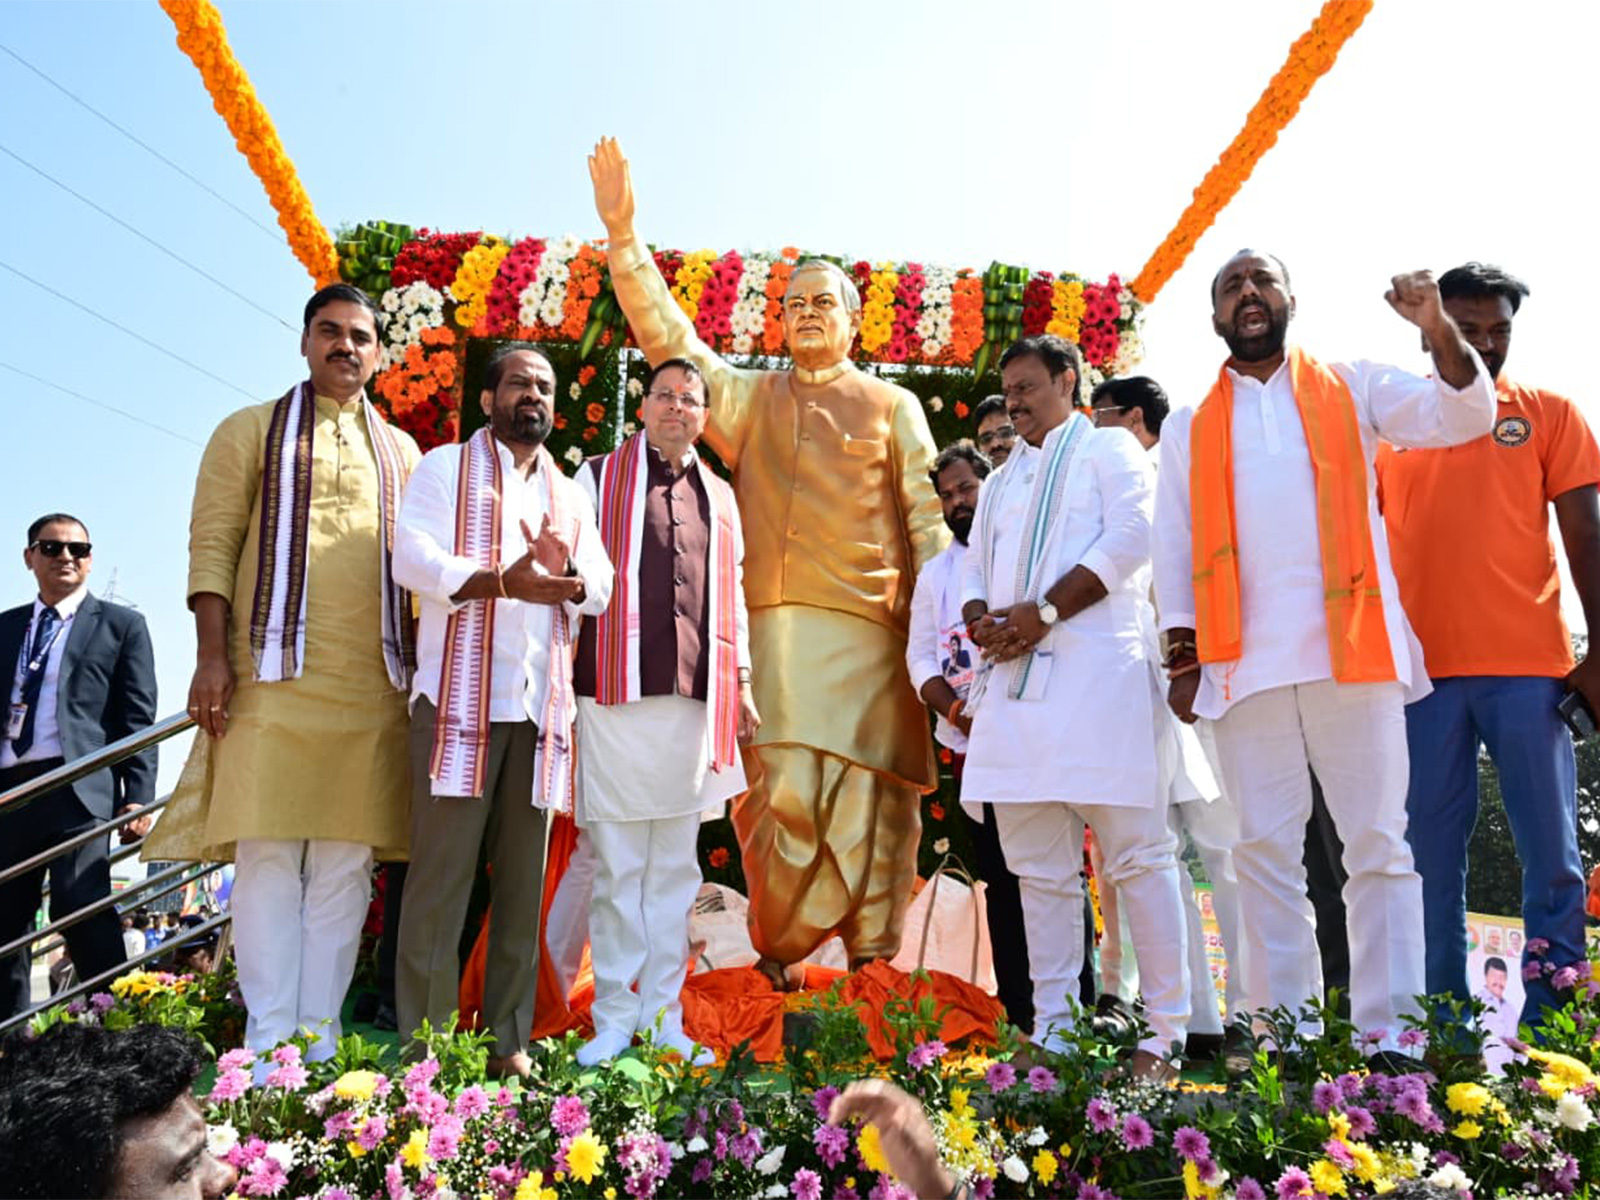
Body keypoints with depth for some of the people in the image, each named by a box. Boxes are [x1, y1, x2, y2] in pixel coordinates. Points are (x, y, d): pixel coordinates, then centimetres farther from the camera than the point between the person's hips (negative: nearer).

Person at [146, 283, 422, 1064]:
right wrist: (211, 656, -9)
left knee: (346, 862, 1)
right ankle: (268, 1038, 0)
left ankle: (320, 1035, 6)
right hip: (273, 675, -2)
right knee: (267, 853, -4)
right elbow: (211, 545, 3)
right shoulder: (251, 432, 12)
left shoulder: (401, 452, 19)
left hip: (371, 684, 2)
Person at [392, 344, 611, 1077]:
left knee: (523, 877, 5)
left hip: (541, 707, 4)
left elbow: (602, 588, 12)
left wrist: (566, 573, -11)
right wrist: (505, 582, -22)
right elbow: (412, 557, -8)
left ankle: (509, 1040, 12)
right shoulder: (445, 468, 8)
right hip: (460, 697, -4)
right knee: (441, 870, -5)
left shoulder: (570, 494, 21)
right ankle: (422, 1041, 3)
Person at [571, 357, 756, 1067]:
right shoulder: (600, 479, 7)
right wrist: (565, 674, -2)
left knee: (675, 868, 8)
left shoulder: (719, 497, 18)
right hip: (618, 697, -3)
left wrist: (740, 681, 18)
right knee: (618, 869, 0)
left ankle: (665, 1018, 16)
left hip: (695, 702, 4)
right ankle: (614, 1019, 10)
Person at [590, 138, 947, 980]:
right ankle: (778, 953, 6)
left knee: (870, 798, -2)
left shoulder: (893, 406, 17)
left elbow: (928, 517, 10)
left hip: (869, 626, 0)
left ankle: (870, 966, 6)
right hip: (776, 624, 0)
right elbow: (667, 334, 10)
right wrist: (622, 234, 0)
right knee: (783, 792, -8)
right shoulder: (750, 398, 19)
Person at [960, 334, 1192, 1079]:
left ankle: (1165, 1033, 3)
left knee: (1137, 856, -4)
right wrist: (980, 619, 0)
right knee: (1039, 870, 6)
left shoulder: (1108, 450, 7)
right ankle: (1052, 1035, 12)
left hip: (1098, 675, -7)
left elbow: (1130, 540, -8)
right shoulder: (1001, 481, 27)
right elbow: (974, 571, 23)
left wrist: (1045, 612, -14)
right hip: (1015, 683, 7)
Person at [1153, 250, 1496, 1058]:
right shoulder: (1189, 427, 17)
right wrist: (1182, 659, 4)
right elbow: (1174, 547, 12)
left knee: (1377, 842, -1)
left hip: (1352, 651, -1)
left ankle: (1387, 1033, 4)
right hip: (1245, 661, 2)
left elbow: (1462, 416, 3)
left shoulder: (1351, 388, 14)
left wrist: (1439, 332, -15)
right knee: (1265, 851, 2)